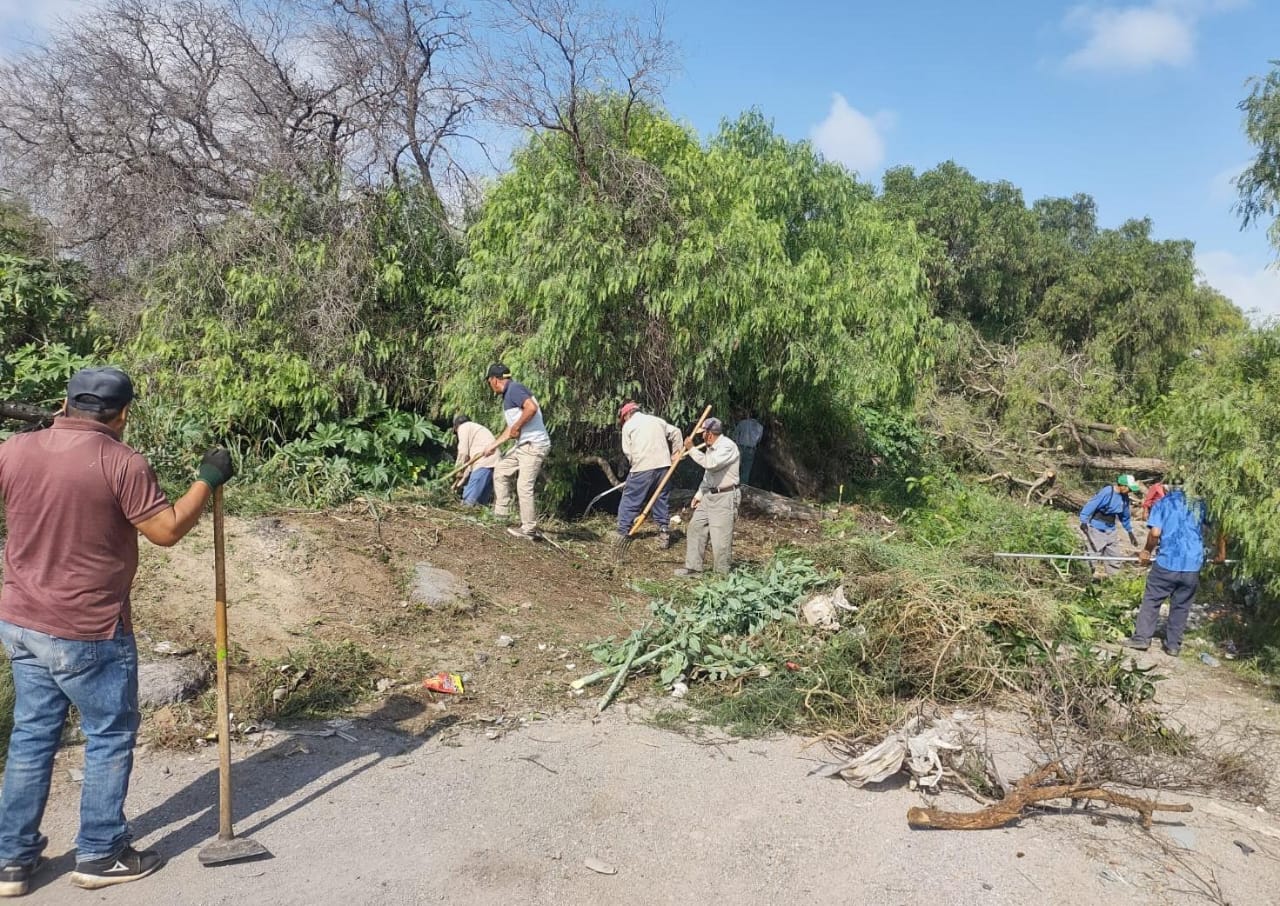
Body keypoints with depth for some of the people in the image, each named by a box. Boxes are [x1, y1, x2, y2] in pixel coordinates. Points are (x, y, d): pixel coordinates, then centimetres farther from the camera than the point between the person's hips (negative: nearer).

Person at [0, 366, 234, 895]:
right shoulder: (121, 462, -17)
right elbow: (166, 531, -13)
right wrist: (208, 479, -4)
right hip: (88, 634, -6)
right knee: (110, 739, 10)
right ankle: (100, 856, 20)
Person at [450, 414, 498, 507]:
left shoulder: (463, 427, 10)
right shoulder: (476, 427, 35)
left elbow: (463, 452, -1)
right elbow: (472, 457, 29)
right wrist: (462, 479, 27)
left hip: (484, 463, -9)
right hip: (494, 462, 9)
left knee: (469, 500, -12)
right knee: (481, 501, 8)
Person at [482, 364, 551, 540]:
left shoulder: (514, 388, -11)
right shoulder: (508, 395, 19)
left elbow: (532, 408, -29)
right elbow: (511, 429, 24)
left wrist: (517, 427, -16)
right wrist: (493, 446, 27)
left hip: (534, 445, -11)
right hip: (523, 446, 11)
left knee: (524, 486, -8)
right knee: (501, 470, 17)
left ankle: (529, 529, -2)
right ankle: (501, 512, 22)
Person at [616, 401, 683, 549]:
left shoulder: (628, 425, 5)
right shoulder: (657, 420, 19)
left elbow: (627, 451, 0)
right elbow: (676, 432, 16)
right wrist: (675, 455, 19)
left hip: (642, 467, -5)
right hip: (663, 465, 5)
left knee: (630, 501, 6)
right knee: (661, 500, 13)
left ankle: (622, 534, 9)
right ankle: (664, 535, 12)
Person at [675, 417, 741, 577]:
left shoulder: (727, 446, -17)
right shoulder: (710, 447, 13)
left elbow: (711, 464, -30)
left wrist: (691, 449, -21)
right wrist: (699, 493, 16)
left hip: (724, 497, -10)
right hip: (709, 495, 10)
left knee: (720, 537, -5)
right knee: (695, 526, 9)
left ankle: (722, 574, 7)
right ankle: (693, 567, 18)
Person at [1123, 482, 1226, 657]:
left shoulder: (1164, 502, 2)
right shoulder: (1201, 503, 8)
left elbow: (1155, 532, -10)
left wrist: (1146, 551, 5)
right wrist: (1221, 553, 18)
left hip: (1167, 562, -2)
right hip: (1192, 565, 2)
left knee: (1151, 600, 10)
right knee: (1181, 606, 12)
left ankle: (1141, 638, 10)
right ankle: (1173, 645, 17)